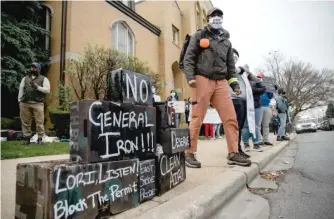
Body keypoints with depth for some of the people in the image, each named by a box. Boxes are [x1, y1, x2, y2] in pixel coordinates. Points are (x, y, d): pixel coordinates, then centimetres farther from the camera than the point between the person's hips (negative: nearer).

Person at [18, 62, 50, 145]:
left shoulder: (44, 79, 10)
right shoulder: (25, 78, 21)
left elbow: (47, 89, -3)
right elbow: (21, 90, 16)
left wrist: (37, 87, -15)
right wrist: (19, 101, 7)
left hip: (38, 104, -3)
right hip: (25, 104, 4)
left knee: (39, 122, -6)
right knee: (25, 122, 5)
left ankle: (40, 138, 2)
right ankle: (27, 138, 14)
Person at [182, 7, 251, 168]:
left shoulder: (226, 41, 25)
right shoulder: (199, 36, 11)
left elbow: (230, 64, 25)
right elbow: (188, 58, 1)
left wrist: (234, 82, 12)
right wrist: (190, 77, -14)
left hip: (221, 82, 5)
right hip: (202, 80, -5)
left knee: (230, 118, -2)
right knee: (197, 118, -6)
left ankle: (233, 154, 6)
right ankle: (189, 153, 2)